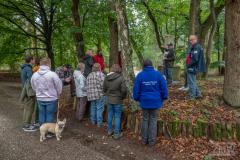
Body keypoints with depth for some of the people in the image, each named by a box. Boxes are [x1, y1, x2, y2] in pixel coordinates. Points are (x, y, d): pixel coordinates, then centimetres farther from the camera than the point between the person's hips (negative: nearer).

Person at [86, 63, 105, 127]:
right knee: (99, 109, 1)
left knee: (93, 108, 18)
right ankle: (99, 123, 6)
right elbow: (103, 85, -18)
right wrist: (104, 91, -1)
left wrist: (88, 94, 13)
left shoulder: (89, 75, 12)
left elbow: (87, 86, 9)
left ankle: (93, 121, 30)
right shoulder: (101, 74, -8)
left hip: (91, 95, 6)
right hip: (100, 95, -6)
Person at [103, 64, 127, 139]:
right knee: (117, 117, 6)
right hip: (118, 100, -5)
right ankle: (117, 134, 15)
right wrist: (122, 97, 1)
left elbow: (104, 89, 6)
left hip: (109, 100, 5)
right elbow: (124, 90, -17)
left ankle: (109, 130, 32)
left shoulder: (106, 78, -1)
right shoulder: (120, 78, -17)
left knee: (110, 115, 18)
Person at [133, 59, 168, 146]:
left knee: (145, 120, 13)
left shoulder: (140, 75, -5)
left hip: (145, 101, 0)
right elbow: (164, 87, -3)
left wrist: (137, 98, 14)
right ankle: (152, 140, 16)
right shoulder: (158, 74, -5)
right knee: (153, 120, 9)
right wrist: (164, 97, 10)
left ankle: (144, 139, 22)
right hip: (155, 101, 0)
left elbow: (136, 89, -1)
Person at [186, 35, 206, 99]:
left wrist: (188, 65, -15)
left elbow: (195, 59, -24)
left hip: (192, 68, -11)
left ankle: (191, 96, 8)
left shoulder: (197, 47, -16)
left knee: (191, 82, -2)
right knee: (193, 82, 18)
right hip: (192, 67, 11)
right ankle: (198, 94, 27)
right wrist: (188, 64, 8)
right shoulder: (193, 47, 16)